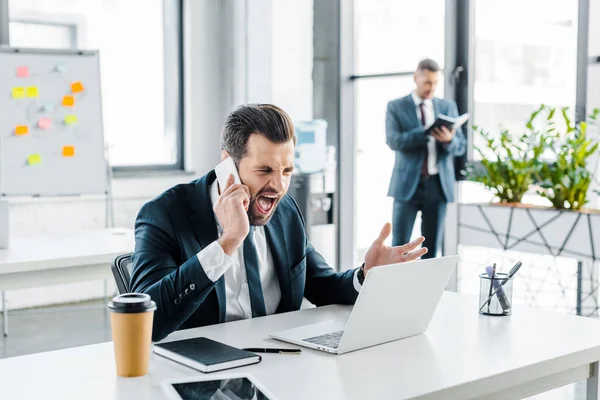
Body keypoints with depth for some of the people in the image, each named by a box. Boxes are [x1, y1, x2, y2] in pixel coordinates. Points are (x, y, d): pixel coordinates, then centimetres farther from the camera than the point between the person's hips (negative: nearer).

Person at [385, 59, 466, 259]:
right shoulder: (396, 107, 2)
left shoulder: (448, 106, 10)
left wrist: (448, 140, -19)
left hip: (438, 184, 3)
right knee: (399, 245, -3)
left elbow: (461, 146, 5)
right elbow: (394, 141, -13)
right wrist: (426, 132, -26)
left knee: (431, 247, 6)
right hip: (408, 183, -3)